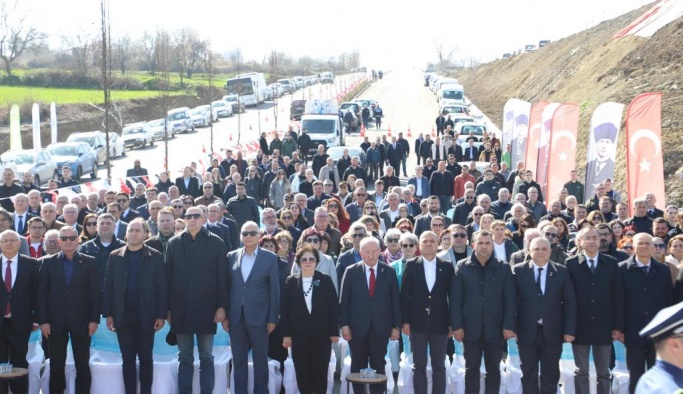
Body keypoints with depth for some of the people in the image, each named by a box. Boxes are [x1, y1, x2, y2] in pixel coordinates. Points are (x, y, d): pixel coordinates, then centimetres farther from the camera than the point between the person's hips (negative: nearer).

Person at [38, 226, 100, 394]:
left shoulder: (89, 262, 3)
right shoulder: (48, 262, 4)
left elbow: (96, 291, 1)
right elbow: (42, 293, 2)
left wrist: (95, 319, -5)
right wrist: (43, 320, -5)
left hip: (81, 320, -1)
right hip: (56, 321, 1)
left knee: (83, 364, 5)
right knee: (56, 365, 6)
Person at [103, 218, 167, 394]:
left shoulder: (155, 257, -1)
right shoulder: (115, 256, 4)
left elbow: (161, 287, -3)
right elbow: (108, 286, 4)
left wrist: (161, 315, -8)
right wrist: (108, 314, -2)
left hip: (146, 315, -2)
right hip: (123, 315, 2)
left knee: (145, 357, 5)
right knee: (128, 358, 6)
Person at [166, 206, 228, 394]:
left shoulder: (216, 242, 2)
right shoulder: (174, 243, 7)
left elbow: (222, 276, 0)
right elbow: (168, 276, 6)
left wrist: (222, 306, -6)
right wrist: (168, 308, 2)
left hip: (206, 307, -2)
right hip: (181, 308, 2)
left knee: (206, 357, 4)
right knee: (185, 358, 7)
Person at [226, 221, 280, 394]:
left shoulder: (269, 257, 0)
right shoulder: (232, 256, 7)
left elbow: (274, 289, -1)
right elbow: (227, 286, 7)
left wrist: (273, 318, -5)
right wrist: (225, 315, 3)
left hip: (258, 316, -2)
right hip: (236, 316, 2)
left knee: (260, 359, 5)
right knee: (238, 360, 8)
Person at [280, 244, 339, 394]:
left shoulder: (326, 280, 2)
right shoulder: (291, 282, 4)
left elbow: (334, 307, 1)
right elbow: (284, 309, 2)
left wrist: (334, 332, -4)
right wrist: (286, 334, -4)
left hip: (322, 334, -1)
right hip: (299, 335, 1)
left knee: (320, 372, 3)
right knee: (302, 372, 4)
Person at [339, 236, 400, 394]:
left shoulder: (389, 272, 3)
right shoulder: (351, 271, 1)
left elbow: (395, 301, 4)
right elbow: (343, 301, 1)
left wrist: (396, 326, 0)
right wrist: (344, 325, -6)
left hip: (380, 327, 0)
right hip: (357, 327, 0)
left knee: (378, 367, 5)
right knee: (358, 367, 7)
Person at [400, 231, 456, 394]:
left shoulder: (447, 267, 3)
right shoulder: (411, 265, 1)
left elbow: (452, 296, 3)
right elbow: (405, 295, 0)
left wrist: (452, 322, -1)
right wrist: (405, 321, -6)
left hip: (439, 323, 1)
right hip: (418, 323, -1)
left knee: (439, 367, 7)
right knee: (419, 366, 4)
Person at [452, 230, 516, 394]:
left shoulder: (503, 268, 1)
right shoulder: (462, 267, 1)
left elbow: (510, 299, -1)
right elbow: (456, 299, -1)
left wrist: (509, 325, -8)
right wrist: (457, 325, -7)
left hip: (495, 328, 0)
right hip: (470, 327, 0)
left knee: (493, 369, 9)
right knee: (471, 369, 6)